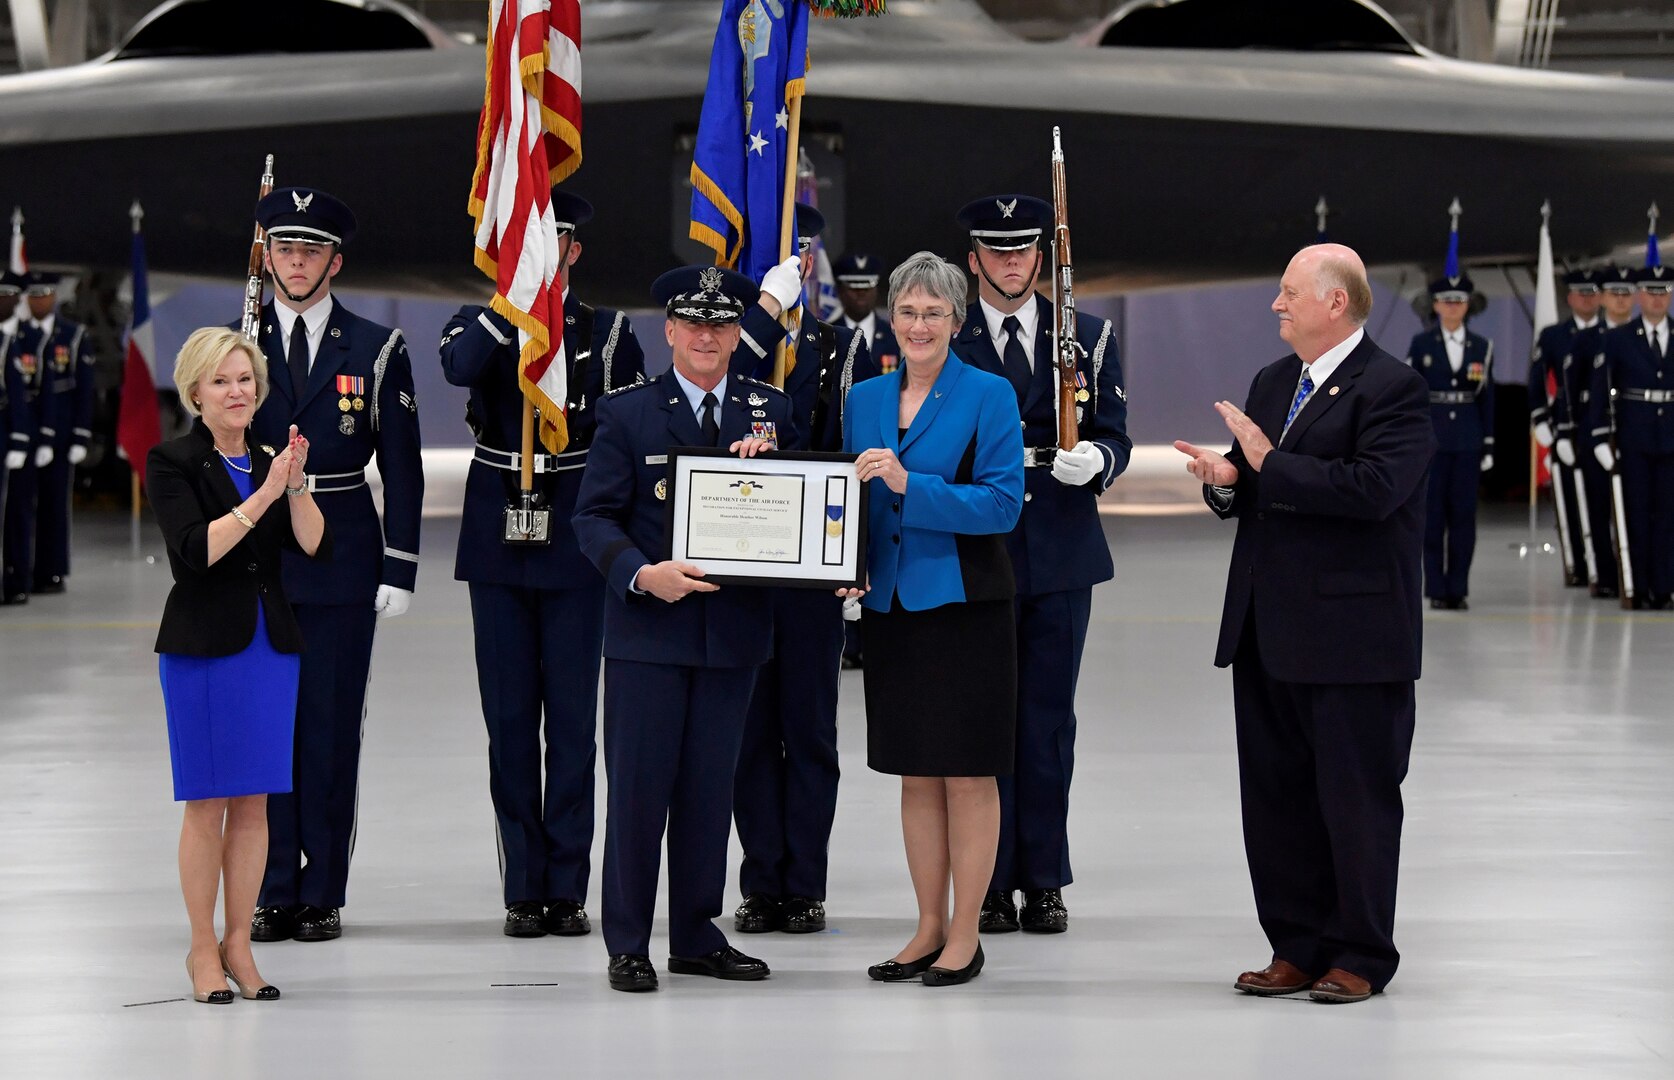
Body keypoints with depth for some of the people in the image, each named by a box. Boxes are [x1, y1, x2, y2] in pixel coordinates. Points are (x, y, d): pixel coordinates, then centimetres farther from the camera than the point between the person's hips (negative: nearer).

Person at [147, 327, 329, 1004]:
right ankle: (203, 950, 7)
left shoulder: (270, 462, 11)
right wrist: (262, 496, -23)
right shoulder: (173, 463, -4)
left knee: (254, 803, 6)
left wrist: (297, 484, -14)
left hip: (271, 645, 5)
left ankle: (239, 942, 13)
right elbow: (196, 550, -18)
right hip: (203, 648, -5)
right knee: (208, 805, -1)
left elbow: (314, 547, 0)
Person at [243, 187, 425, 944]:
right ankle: (274, 892, 7)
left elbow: (402, 469, 2)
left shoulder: (375, 351, 3)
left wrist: (400, 570, -4)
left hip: (342, 560, -1)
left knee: (331, 726, 1)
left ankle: (323, 894, 7)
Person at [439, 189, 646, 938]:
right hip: (498, 545, 1)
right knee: (510, 722, 3)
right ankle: (524, 890, 9)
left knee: (572, 720, 0)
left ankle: (567, 888, 5)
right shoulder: (480, 325, 6)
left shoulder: (609, 334, 6)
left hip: (575, 546, -1)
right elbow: (460, 368, -20)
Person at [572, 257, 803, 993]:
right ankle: (628, 944, 5)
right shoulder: (628, 414, 1)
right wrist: (643, 574, -21)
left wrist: (769, 464, -10)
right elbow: (594, 517, -4)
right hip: (647, 629, -3)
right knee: (638, 786, -2)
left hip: (734, 629, 3)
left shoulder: (770, 411, 10)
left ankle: (697, 936, 18)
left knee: (710, 787, 9)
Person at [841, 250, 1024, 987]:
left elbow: (1002, 503, -14)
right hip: (890, 603, 5)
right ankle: (929, 927, 19)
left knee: (968, 775, 0)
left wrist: (908, 485, -22)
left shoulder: (988, 396, -6)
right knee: (915, 774, 11)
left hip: (965, 604, -5)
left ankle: (965, 935, 6)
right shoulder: (865, 398, 10)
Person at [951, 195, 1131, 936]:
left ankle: (1044, 881, 11)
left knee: (1049, 720, 4)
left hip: (1061, 554, 1)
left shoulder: (1087, 338, 8)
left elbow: (1114, 436, 6)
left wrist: (1095, 460, -15)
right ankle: (990, 882, 8)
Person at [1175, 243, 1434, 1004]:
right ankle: (1299, 947, 20)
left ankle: (1360, 957, 9)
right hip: (1269, 634, 8)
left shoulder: (1392, 389, -11)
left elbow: (1374, 487, -24)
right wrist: (1225, 481, -4)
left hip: (1352, 634, -8)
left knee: (1356, 797, 0)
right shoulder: (1272, 384, 16)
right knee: (1275, 793, 11)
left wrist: (1269, 464, -20)